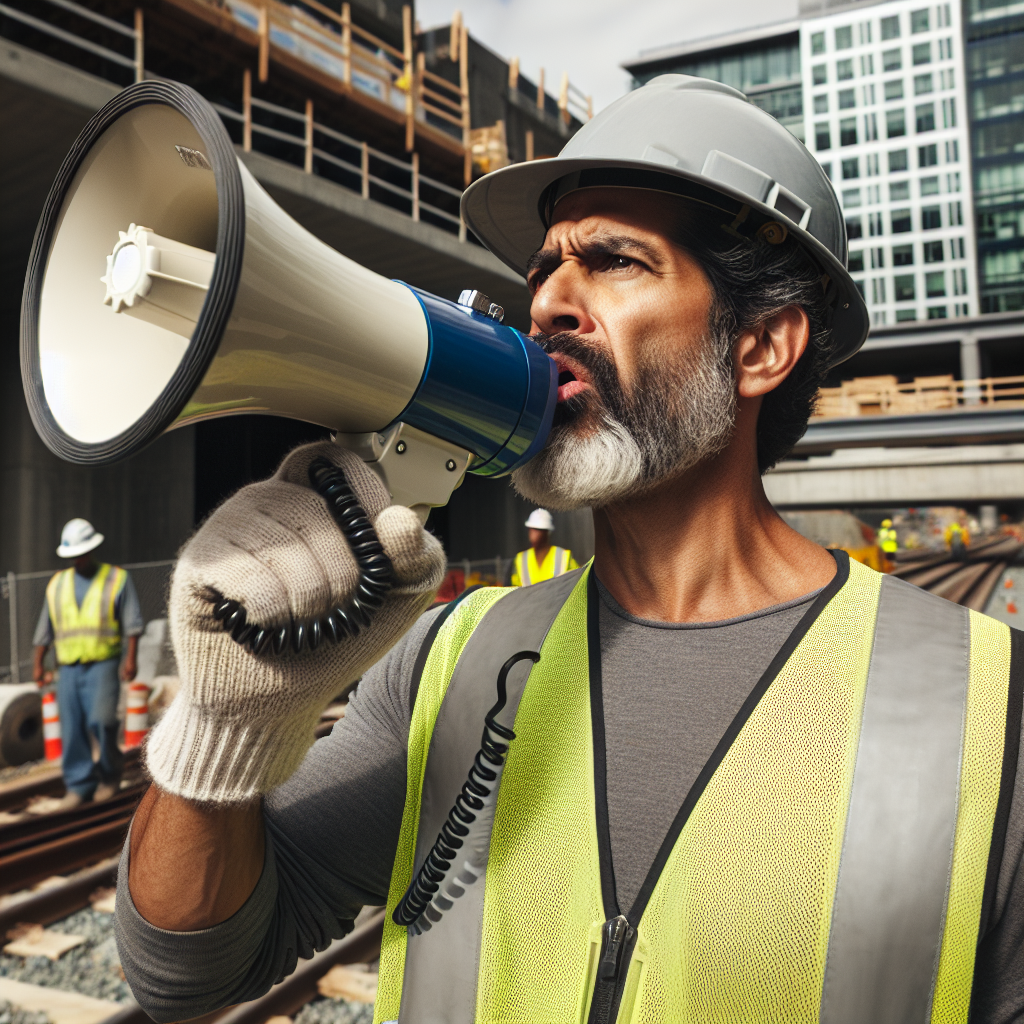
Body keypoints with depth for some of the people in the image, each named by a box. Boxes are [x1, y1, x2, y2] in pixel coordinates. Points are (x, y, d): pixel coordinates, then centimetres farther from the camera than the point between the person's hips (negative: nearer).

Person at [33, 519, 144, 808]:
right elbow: (45, 629, 19)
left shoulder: (117, 579, 3)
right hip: (68, 668, 4)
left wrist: (131, 658, -11)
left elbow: (133, 623, -2)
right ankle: (79, 784, 12)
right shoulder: (57, 584, 14)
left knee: (100, 720, -15)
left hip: (102, 665, -4)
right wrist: (38, 664, 17)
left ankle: (111, 772, 7)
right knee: (72, 728, 2)